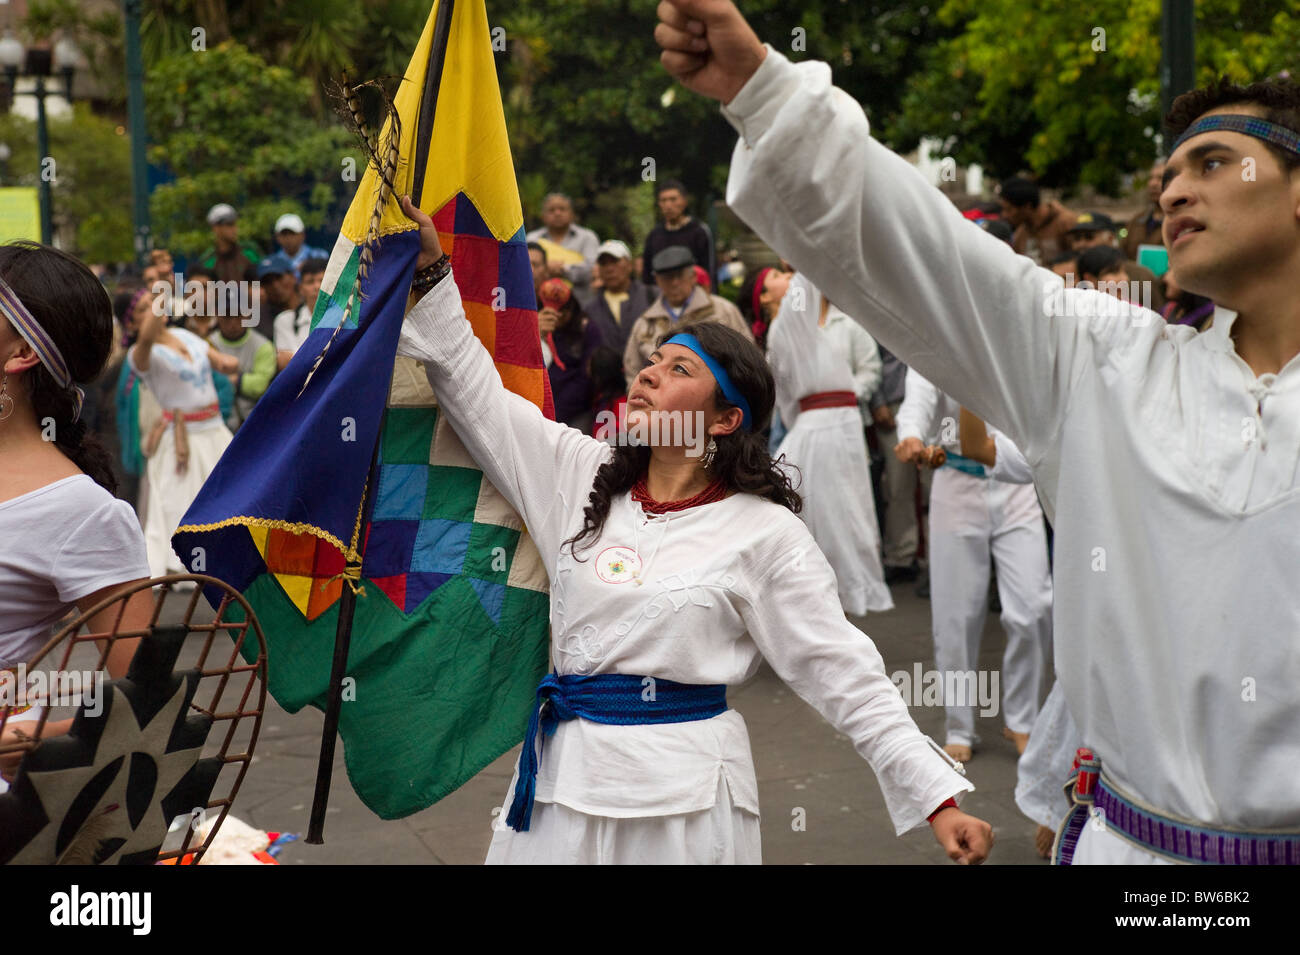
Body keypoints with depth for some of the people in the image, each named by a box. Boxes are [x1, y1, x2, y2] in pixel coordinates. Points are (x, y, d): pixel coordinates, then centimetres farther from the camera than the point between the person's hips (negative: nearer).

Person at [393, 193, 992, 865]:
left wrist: (938, 799, -10)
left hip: (682, 796, -4)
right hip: (566, 776, 4)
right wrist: (431, 265, 2)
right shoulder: (581, 475, 6)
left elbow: (844, 674, -6)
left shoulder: (764, 533, -6)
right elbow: (477, 392, 8)